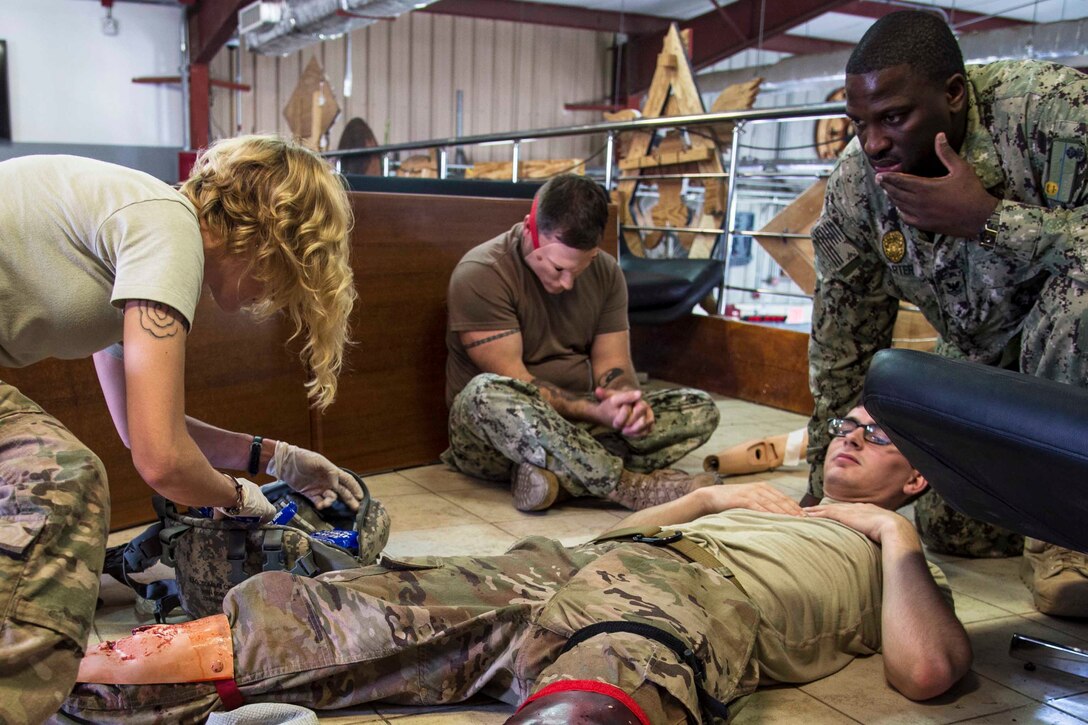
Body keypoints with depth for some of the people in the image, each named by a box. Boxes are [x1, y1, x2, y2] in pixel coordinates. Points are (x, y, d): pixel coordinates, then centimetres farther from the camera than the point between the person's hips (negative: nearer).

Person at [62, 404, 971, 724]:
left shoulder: (895, 559, 27)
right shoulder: (771, 503, 39)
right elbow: (613, 533, 34)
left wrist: (895, 531, 11)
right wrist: (709, 497, 23)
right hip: (580, 567, 7)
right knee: (377, 606, -17)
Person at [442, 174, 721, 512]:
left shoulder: (605, 272, 4)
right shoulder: (480, 275, -15)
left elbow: (613, 363, 1)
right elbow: (510, 384, -20)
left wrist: (627, 401, -23)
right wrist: (595, 413, -31)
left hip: (577, 427, 6)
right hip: (491, 433, -5)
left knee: (700, 409, -11)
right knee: (486, 392, -40)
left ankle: (555, 471, -30)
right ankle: (630, 486, -33)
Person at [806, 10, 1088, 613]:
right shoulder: (854, 184, -14)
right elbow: (841, 344, -6)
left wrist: (989, 220, -38)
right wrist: (826, 489, -3)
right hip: (982, 356, 4)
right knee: (951, 529, -7)